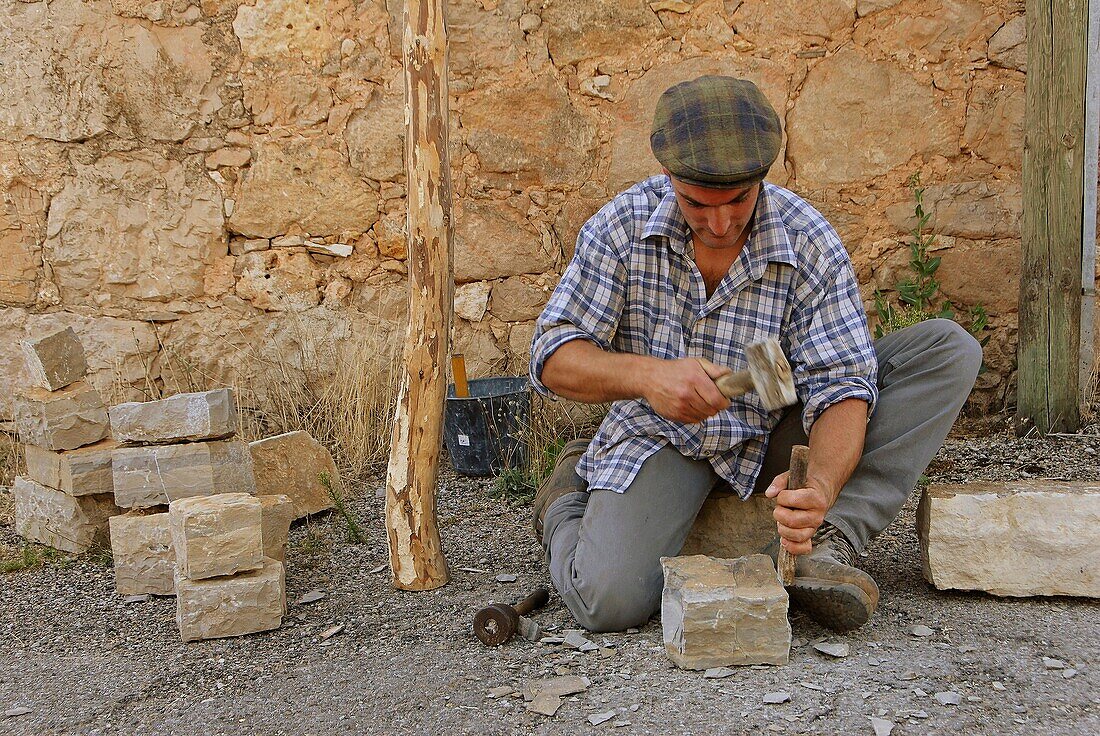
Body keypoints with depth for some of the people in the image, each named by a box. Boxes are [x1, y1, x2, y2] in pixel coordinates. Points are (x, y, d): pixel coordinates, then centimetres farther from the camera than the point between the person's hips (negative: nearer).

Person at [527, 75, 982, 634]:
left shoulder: (810, 243, -16)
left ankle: (825, 541, -24)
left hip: (775, 439, 2)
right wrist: (648, 375, -34)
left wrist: (822, 484, -41)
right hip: (659, 435, -2)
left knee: (950, 348, -15)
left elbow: (840, 383, -19)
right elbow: (553, 356, -14)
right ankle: (567, 497, 9)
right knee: (609, 601, -28)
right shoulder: (625, 223, -15)